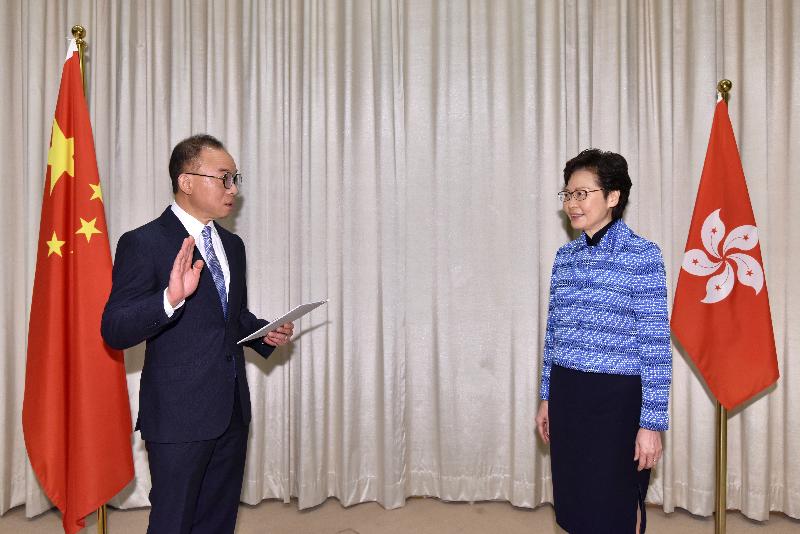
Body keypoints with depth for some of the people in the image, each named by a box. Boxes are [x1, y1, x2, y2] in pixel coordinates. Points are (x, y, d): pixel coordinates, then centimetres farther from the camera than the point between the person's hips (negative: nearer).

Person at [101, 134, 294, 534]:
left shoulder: (232, 244, 12)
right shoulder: (143, 243, -11)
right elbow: (114, 331, -17)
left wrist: (264, 332, 3)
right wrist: (170, 298, -33)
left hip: (232, 410, 7)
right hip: (180, 414, -6)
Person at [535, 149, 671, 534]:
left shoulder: (641, 255, -10)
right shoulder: (565, 256, 7)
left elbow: (655, 344, -12)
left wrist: (652, 422, -14)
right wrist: (547, 397, 15)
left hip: (617, 398, -5)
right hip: (567, 394, 6)